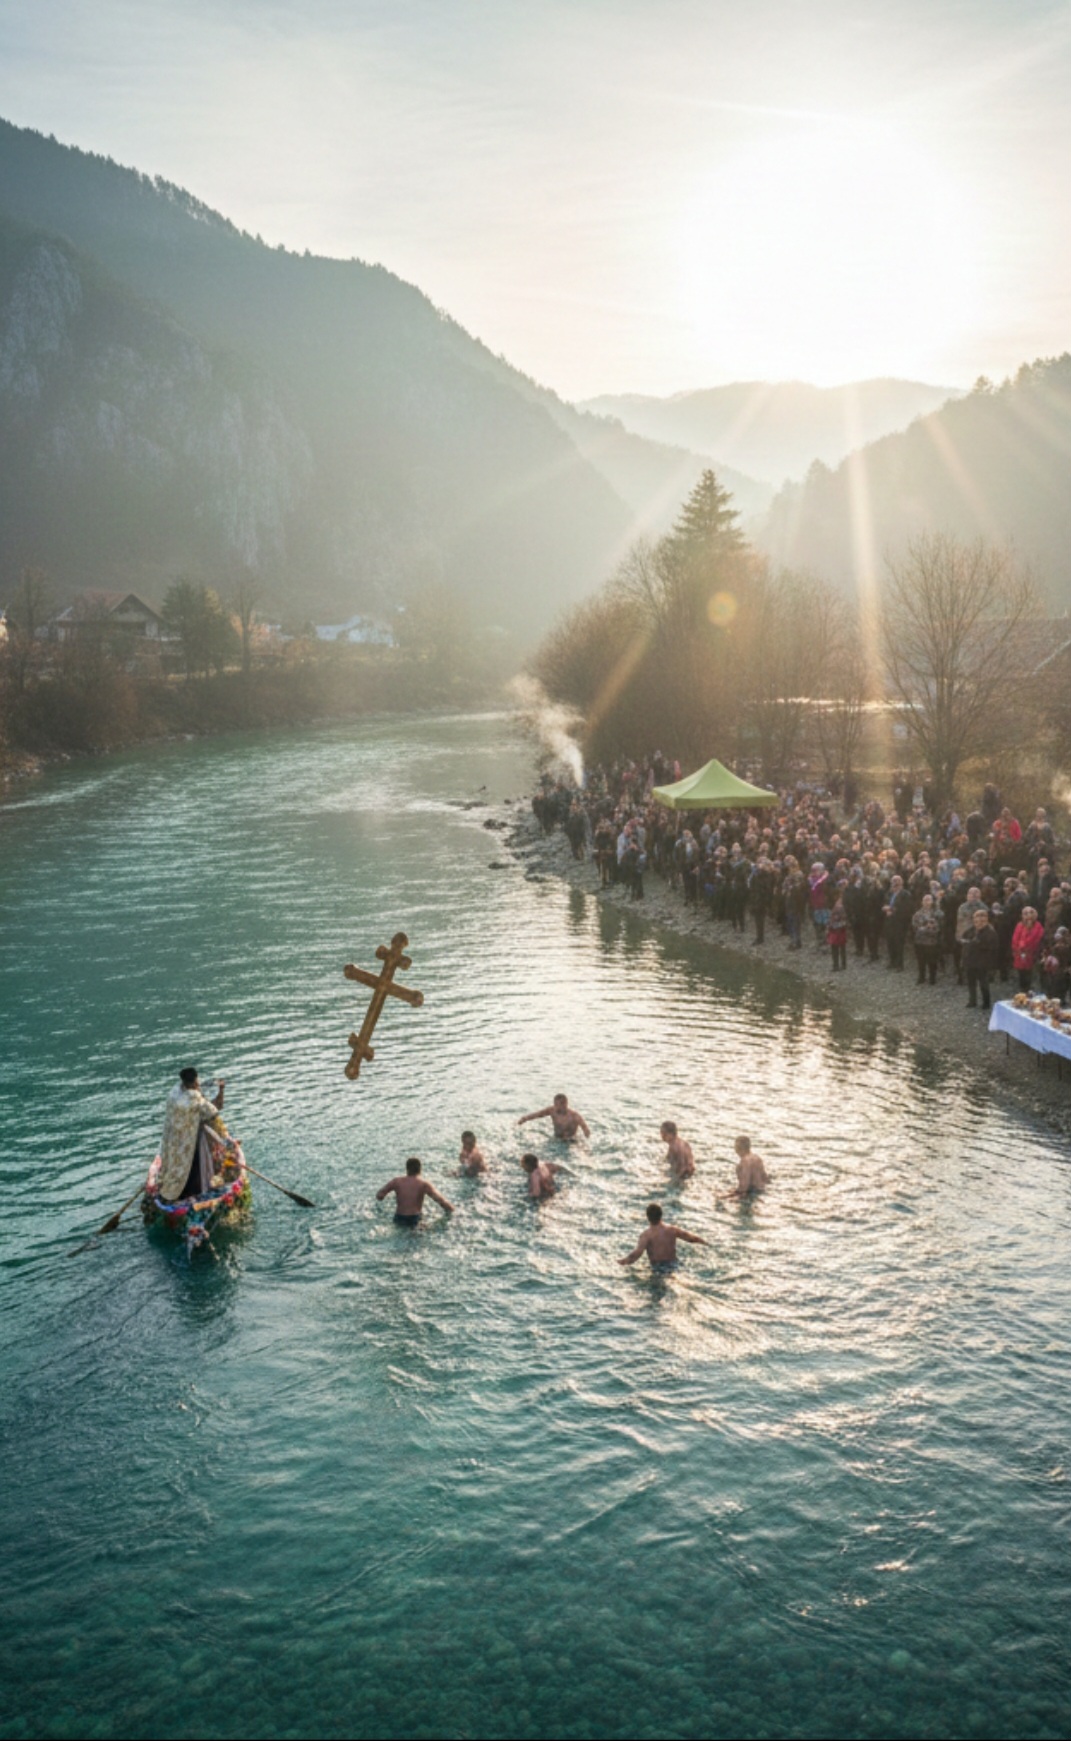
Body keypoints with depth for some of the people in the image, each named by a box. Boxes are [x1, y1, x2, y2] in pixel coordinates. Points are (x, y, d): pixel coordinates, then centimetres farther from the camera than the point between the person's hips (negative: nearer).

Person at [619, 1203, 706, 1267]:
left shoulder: (646, 1234, -17)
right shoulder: (672, 1229, -4)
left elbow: (637, 1253, -28)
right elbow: (691, 1237, 7)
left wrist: (623, 1261, -14)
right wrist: (704, 1241, 26)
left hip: (656, 1268, -3)